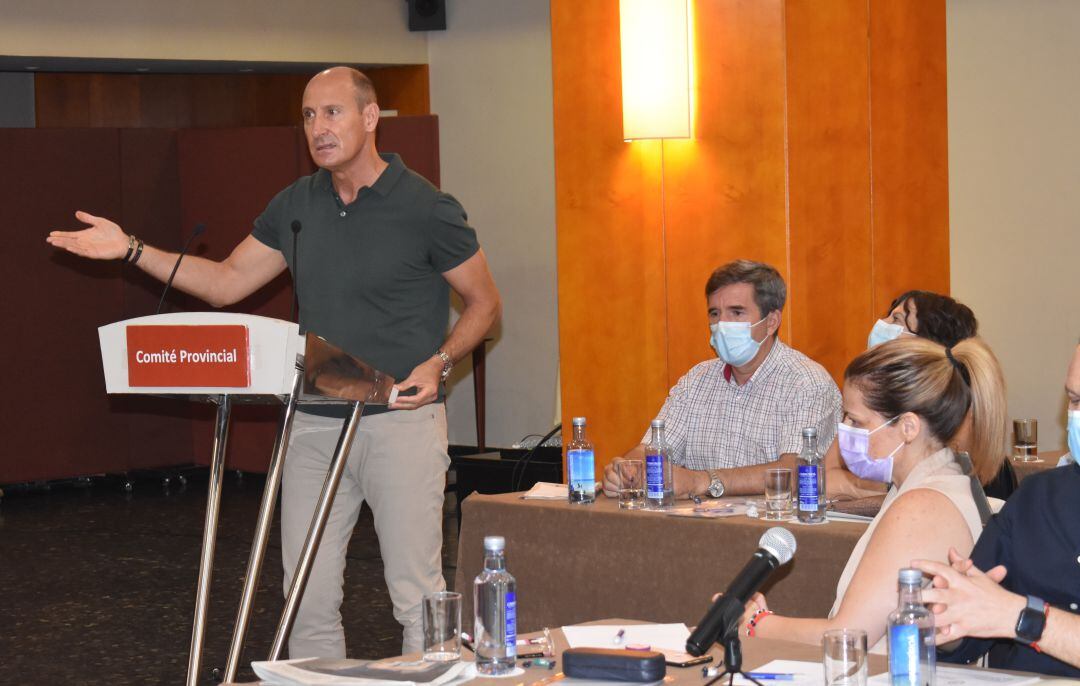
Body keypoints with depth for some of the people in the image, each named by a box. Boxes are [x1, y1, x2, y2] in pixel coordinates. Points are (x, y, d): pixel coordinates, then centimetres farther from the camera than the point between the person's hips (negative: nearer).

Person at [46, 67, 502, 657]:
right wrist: (131, 250, 5)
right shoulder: (297, 205, 10)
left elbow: (484, 302, 2)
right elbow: (226, 282, 14)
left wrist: (438, 363, -14)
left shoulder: (425, 208, -6)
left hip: (401, 418, -5)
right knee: (309, 594, 6)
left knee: (416, 594, -3)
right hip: (314, 423, 5)